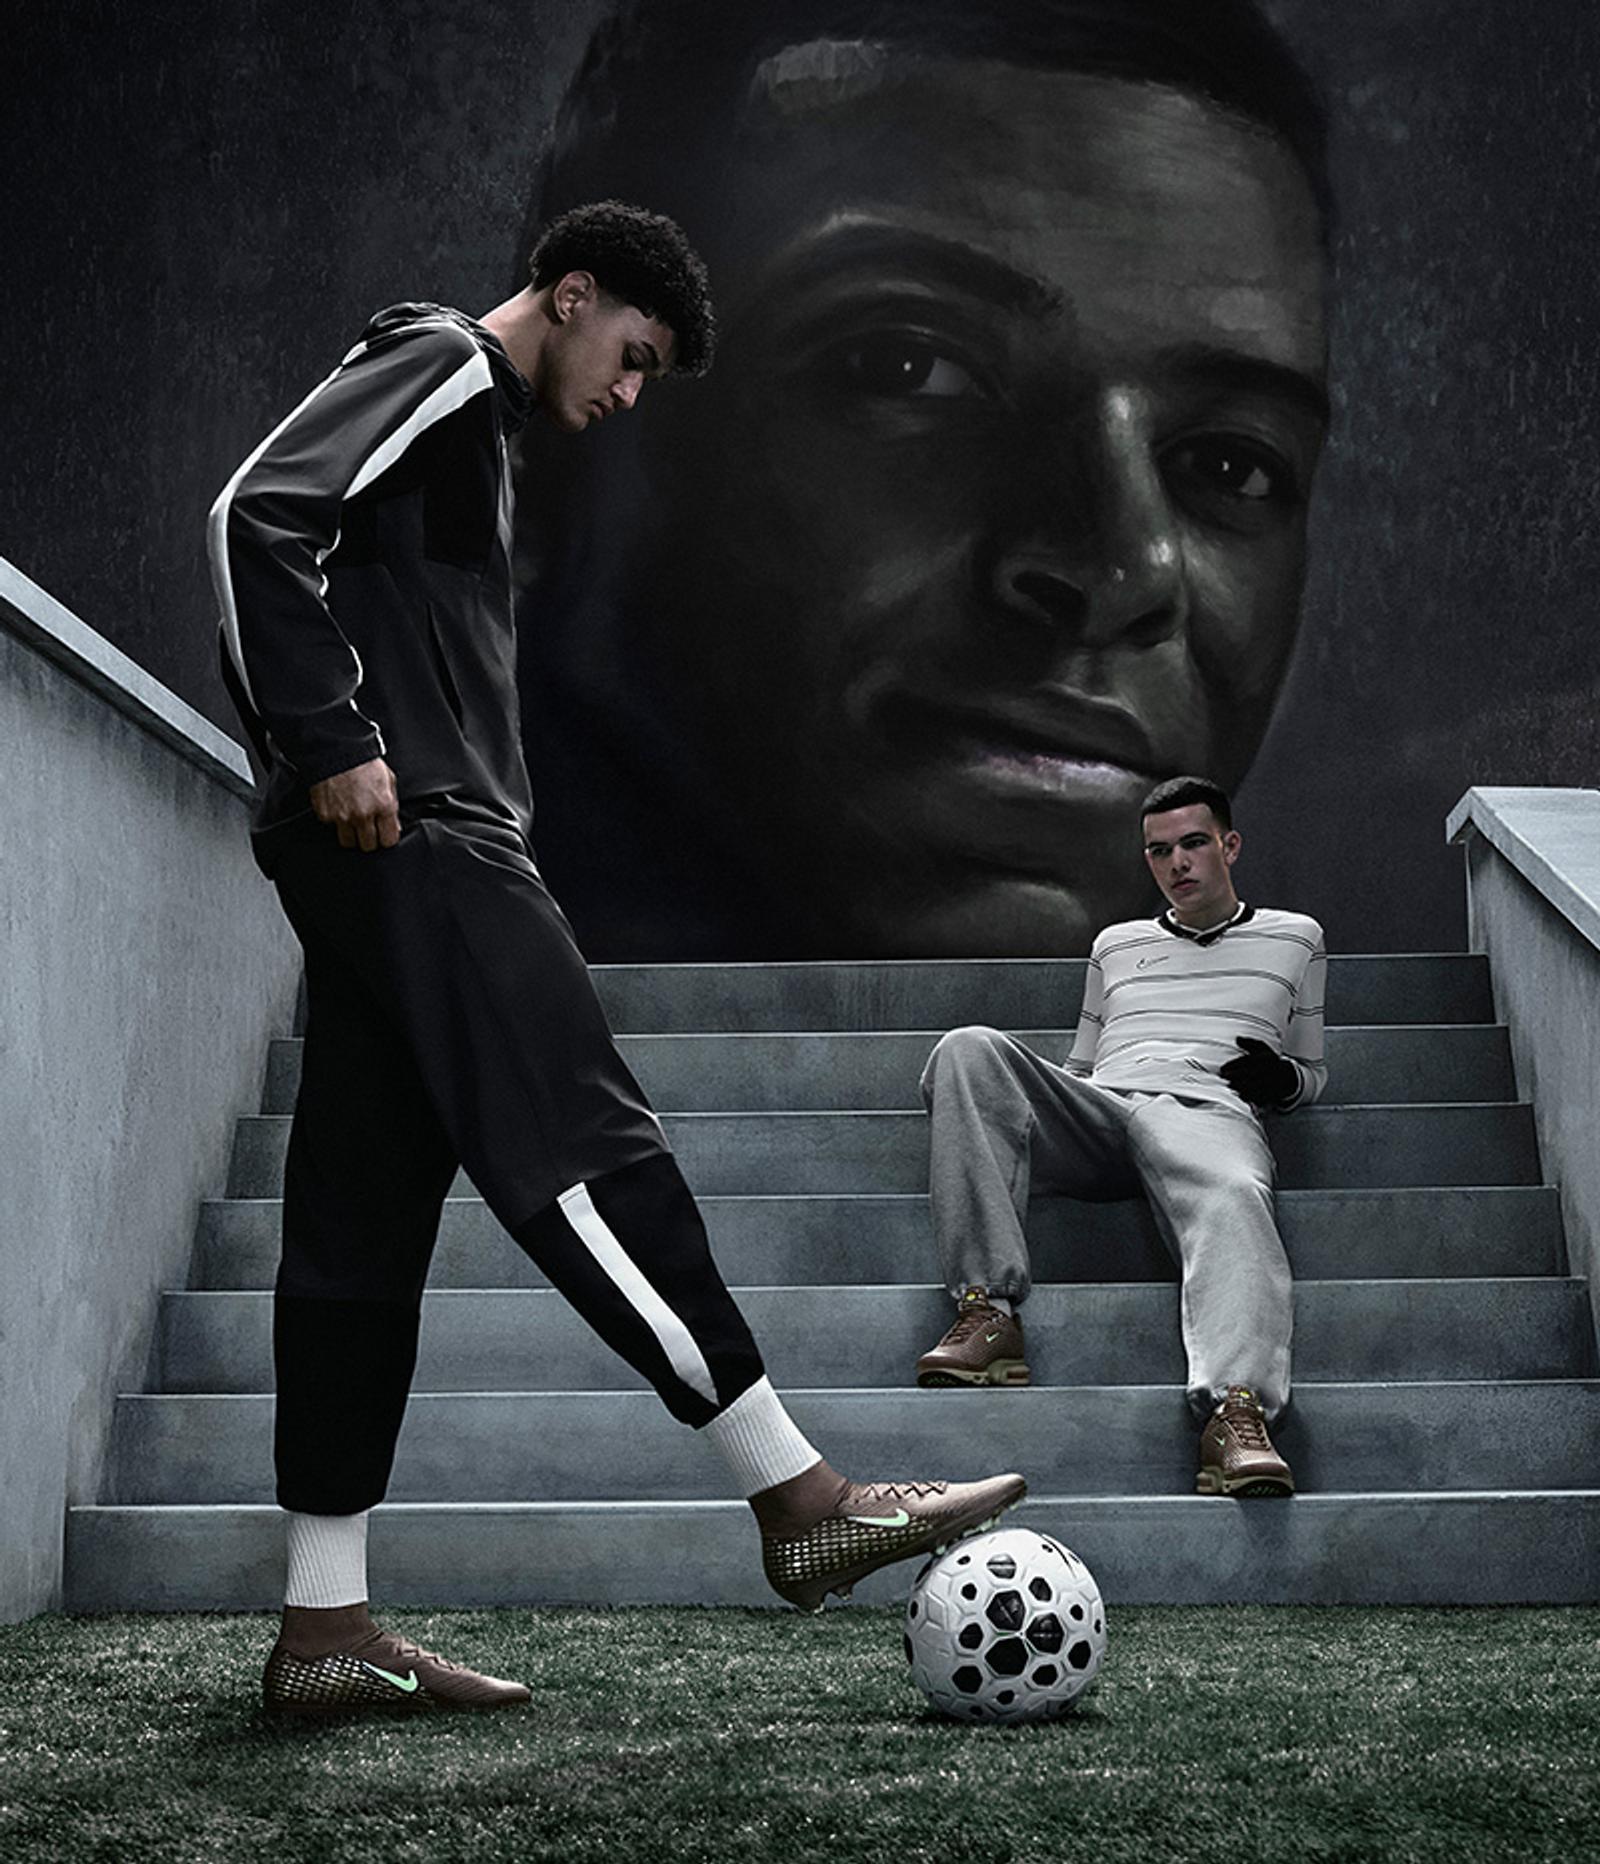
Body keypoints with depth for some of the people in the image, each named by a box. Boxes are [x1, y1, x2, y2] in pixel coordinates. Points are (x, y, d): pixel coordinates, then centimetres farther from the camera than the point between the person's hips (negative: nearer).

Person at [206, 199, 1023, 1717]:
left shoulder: (471, 433, 30)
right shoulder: (440, 363, 0)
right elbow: (261, 515, -15)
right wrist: (333, 744, -19)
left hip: (405, 853, 10)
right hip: (410, 832, -10)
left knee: (363, 1223, 5)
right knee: (588, 1156, -12)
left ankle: (324, 1632, 6)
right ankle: (803, 1503, -11)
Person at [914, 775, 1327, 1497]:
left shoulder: (1294, 938, 29)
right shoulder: (1117, 944, 35)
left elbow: (1313, 1072, 31)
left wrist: (1283, 1078, 5)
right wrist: (1017, 1098, 12)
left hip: (1206, 1108, -2)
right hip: (1096, 1109, 3)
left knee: (1233, 1201, -42)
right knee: (970, 1048, -29)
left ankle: (1236, 1413, -65)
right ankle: (988, 1312, -38)